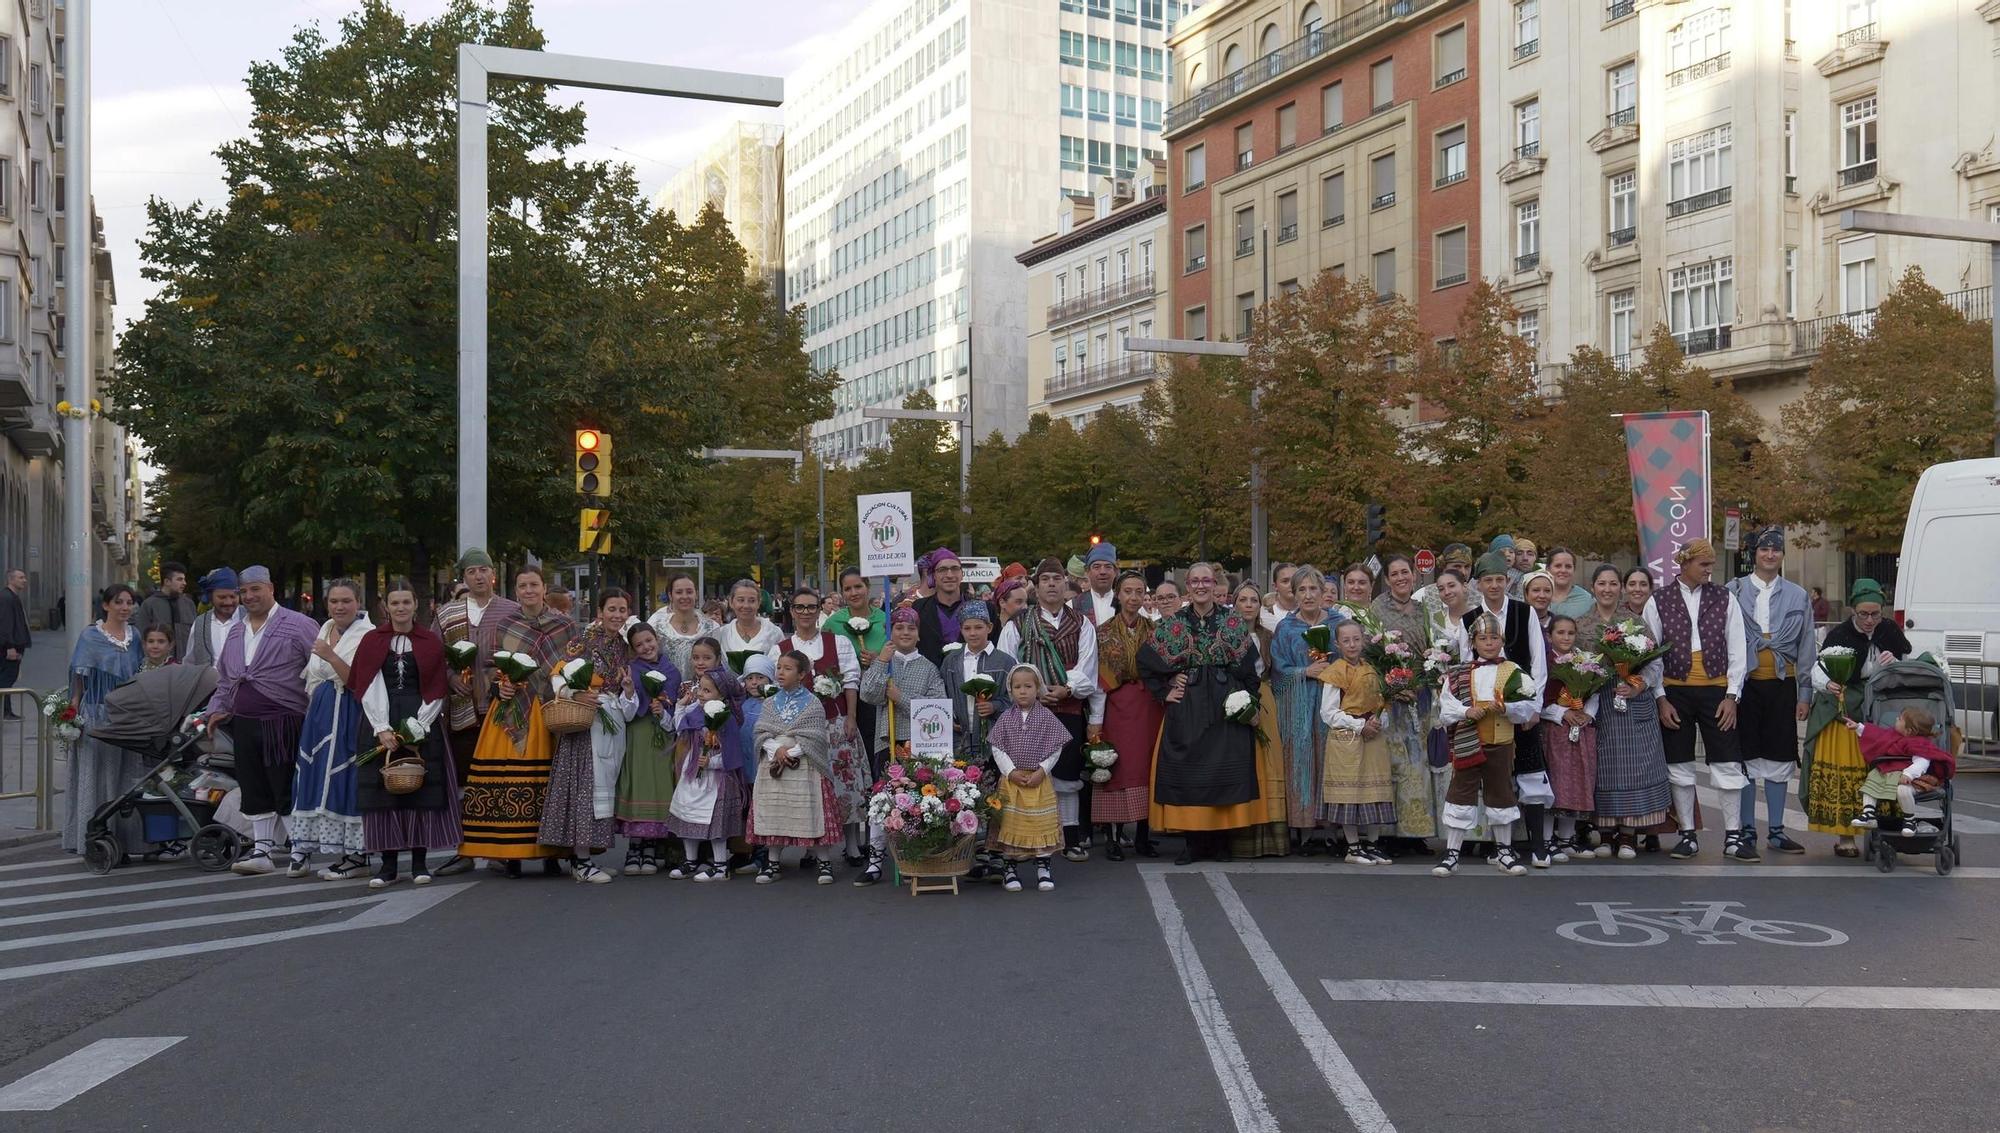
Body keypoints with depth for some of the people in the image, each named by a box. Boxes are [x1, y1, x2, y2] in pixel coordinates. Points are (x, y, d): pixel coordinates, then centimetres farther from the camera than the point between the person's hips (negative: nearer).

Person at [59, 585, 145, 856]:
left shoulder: (134, 636, 11)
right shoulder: (91, 636, -2)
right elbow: (79, 675, -4)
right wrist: (73, 712, -12)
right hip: (97, 716, -4)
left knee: (127, 774, 5)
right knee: (97, 775, -1)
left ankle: (125, 837, 11)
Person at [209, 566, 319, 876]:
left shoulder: (298, 626, -5)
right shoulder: (236, 632, 18)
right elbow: (225, 678, 27)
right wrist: (218, 709, 17)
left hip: (283, 725, -7)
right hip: (244, 724, 7)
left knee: (286, 790, -4)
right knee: (254, 791, 9)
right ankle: (260, 849, 15)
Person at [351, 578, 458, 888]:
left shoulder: (431, 641, 7)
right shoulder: (371, 641, 8)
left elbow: (437, 690, 3)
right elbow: (368, 688, 0)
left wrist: (416, 729, -8)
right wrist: (382, 729, -11)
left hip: (421, 722, -1)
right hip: (381, 725, 1)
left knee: (421, 789, -3)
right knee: (382, 789, -2)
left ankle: (419, 862, 3)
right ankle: (388, 865, 2)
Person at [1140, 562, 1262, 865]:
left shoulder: (1234, 623, 4)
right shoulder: (1172, 623, 4)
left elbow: (1248, 668, 4)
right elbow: (1146, 661, 7)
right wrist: (1164, 692, 2)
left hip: (1225, 708, 0)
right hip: (1186, 709, 0)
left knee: (1225, 768, -1)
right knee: (1186, 770, -2)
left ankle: (1219, 839, 9)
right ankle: (1194, 841, 7)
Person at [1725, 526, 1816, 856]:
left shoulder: (1798, 596, 9)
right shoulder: (1734, 591, 3)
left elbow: (1806, 648, 9)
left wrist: (1805, 694, 5)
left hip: (1782, 684, 2)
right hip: (1744, 684, -2)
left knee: (1778, 758, 7)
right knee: (1745, 758, 2)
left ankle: (1776, 831, 16)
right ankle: (1747, 830, 11)